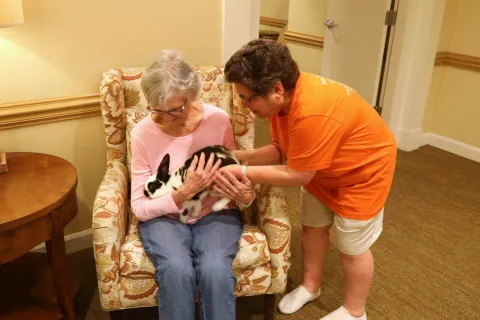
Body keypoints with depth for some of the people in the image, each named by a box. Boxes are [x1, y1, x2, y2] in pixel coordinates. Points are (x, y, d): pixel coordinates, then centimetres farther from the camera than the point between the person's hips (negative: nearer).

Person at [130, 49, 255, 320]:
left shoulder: (218, 119, -9)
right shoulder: (143, 133, -11)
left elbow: (232, 172, 5)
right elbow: (140, 207, -9)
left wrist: (245, 195, -19)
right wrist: (185, 192, -26)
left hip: (216, 212, 1)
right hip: (163, 216, 0)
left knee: (215, 269, -29)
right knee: (176, 269, -31)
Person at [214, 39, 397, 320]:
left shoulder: (312, 114, -41)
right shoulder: (282, 97, -14)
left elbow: (298, 175, -31)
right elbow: (281, 149, -6)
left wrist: (243, 172, -27)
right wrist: (242, 156, -20)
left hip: (363, 171, -8)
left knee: (352, 246, 6)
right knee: (313, 225, 18)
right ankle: (311, 286, 41)